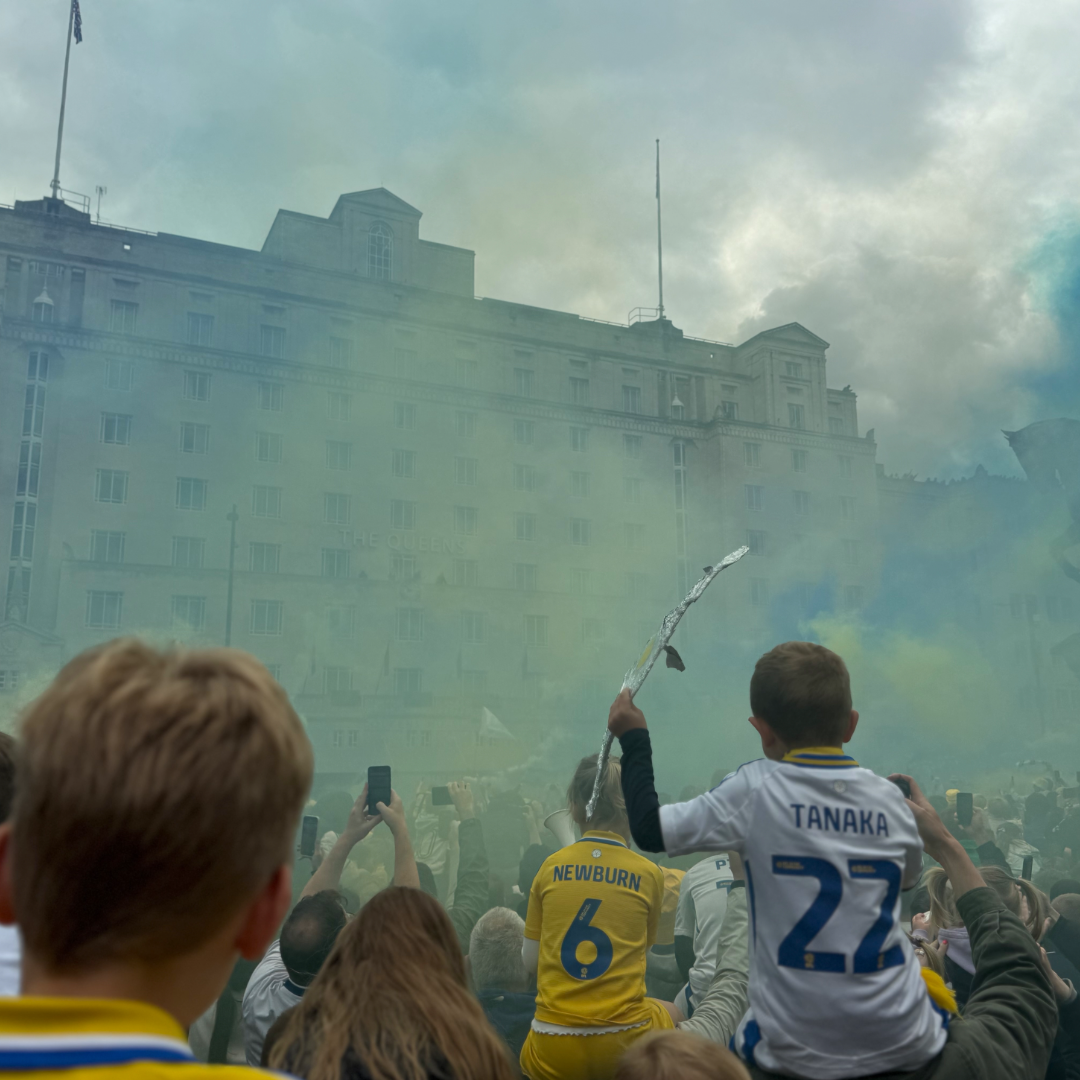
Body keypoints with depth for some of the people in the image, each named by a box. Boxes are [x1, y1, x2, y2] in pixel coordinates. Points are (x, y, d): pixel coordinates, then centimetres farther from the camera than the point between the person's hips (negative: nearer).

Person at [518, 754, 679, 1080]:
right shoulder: (649, 874, -4)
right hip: (624, 1043, -1)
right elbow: (643, 949, 10)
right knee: (671, 1014, 31)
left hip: (553, 1053, 1)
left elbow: (530, 960, 6)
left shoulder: (550, 867, -1)